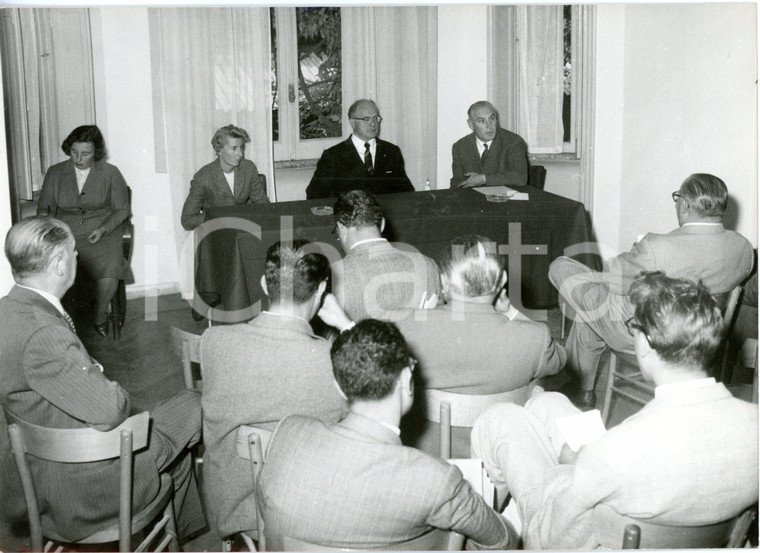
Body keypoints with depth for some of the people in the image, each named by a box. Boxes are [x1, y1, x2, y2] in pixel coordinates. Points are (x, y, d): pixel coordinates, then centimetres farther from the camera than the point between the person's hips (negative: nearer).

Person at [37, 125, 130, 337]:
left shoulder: (110, 173, 3)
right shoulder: (55, 173, 9)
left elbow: (121, 210, 5)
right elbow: (44, 206, 13)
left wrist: (103, 229, -11)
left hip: (102, 234, -1)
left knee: (109, 277, -28)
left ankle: (99, 316, 3)